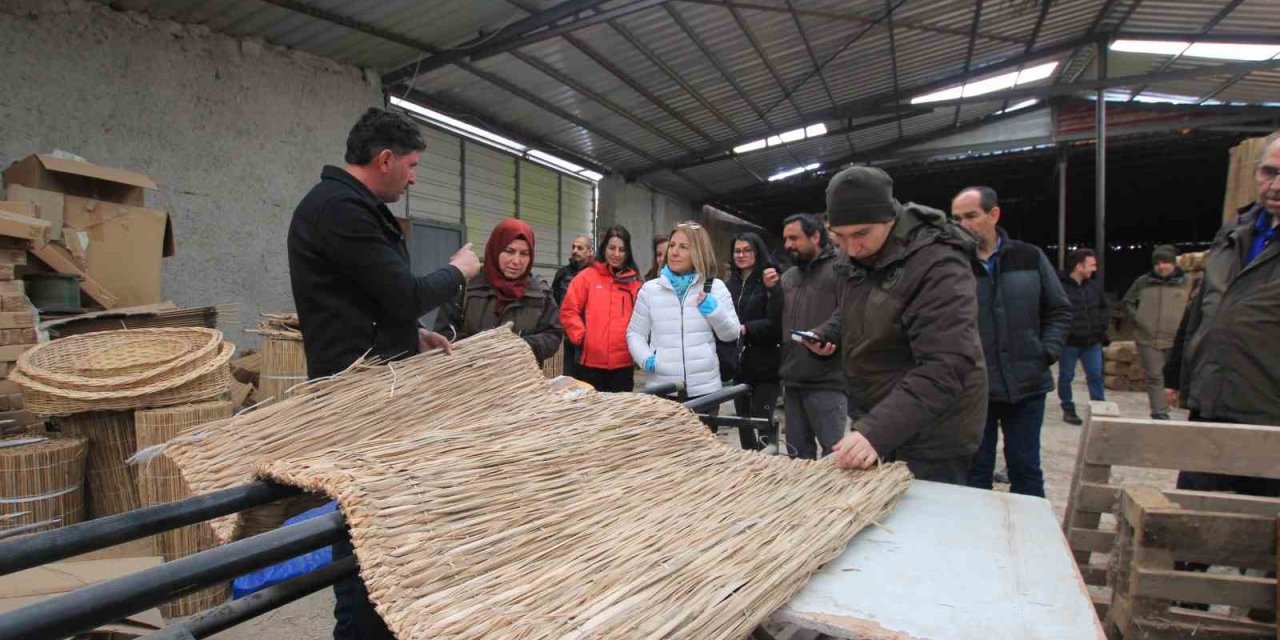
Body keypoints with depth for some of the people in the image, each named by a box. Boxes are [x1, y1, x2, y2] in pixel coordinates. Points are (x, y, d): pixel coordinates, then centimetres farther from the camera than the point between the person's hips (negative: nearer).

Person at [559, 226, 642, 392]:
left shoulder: (634, 282, 8)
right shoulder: (587, 276, 1)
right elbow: (569, 311, -1)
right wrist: (581, 337, -9)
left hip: (623, 363, 3)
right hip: (592, 362, -2)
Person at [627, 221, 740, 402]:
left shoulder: (715, 287, 4)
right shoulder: (650, 289, 4)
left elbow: (731, 334, 5)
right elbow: (635, 332, 9)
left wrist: (715, 310, -13)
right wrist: (645, 358, -10)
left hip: (704, 388, 0)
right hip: (662, 389, 0)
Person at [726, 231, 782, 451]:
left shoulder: (770, 281, -6)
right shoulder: (732, 283, 12)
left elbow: (776, 323, -14)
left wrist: (745, 328, -25)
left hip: (764, 363, -6)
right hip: (739, 363, 6)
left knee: (763, 420, -4)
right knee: (743, 420, 13)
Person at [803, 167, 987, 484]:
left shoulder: (939, 267, -26)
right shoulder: (859, 257, 2)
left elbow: (944, 369, -32)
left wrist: (876, 431, -40)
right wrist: (826, 334, 0)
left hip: (931, 435, -8)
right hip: (878, 420, 8)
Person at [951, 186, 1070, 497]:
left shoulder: (1030, 258, 2)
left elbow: (1059, 310, 10)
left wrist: (1048, 353, -1)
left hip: (1026, 386, 2)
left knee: (1026, 469, 14)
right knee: (975, 470, 10)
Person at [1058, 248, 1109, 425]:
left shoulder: (1095, 284, 5)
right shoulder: (1060, 285, -17)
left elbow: (1105, 306, 19)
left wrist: (1102, 325, 7)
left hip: (1092, 341, 5)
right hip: (1069, 342, -5)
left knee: (1096, 375, 8)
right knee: (1066, 376, 7)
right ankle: (1068, 410, 21)